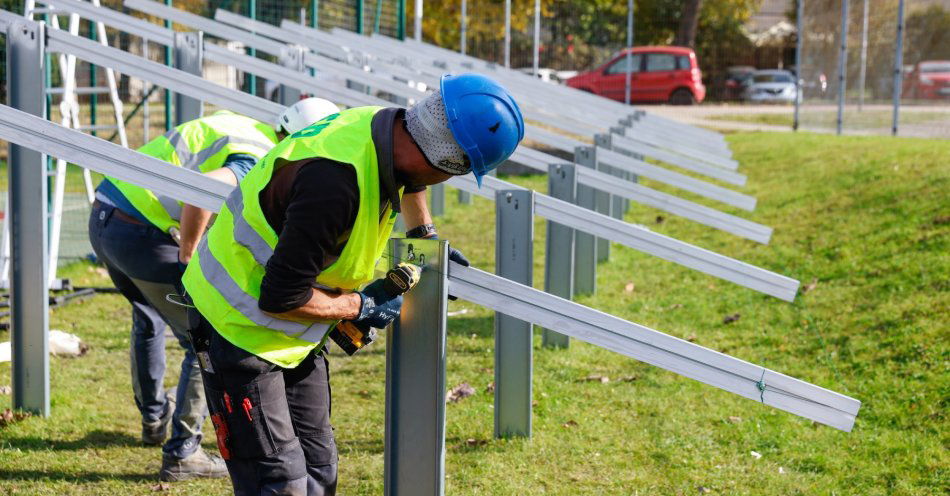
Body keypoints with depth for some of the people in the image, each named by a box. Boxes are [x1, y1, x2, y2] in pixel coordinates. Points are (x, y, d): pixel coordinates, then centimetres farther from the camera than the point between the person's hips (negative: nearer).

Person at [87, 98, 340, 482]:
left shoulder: (241, 125, 14)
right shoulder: (260, 162, -14)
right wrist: (187, 255, -19)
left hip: (101, 217, 10)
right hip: (140, 232, -10)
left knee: (148, 319, 33)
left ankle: (154, 419, 50)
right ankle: (182, 454, 6)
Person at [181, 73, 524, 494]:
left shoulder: (384, 127, -7)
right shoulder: (334, 180, -36)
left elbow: (410, 175, 23)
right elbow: (280, 298, -29)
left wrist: (425, 235, 22)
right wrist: (361, 306, -16)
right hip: (241, 328, -9)